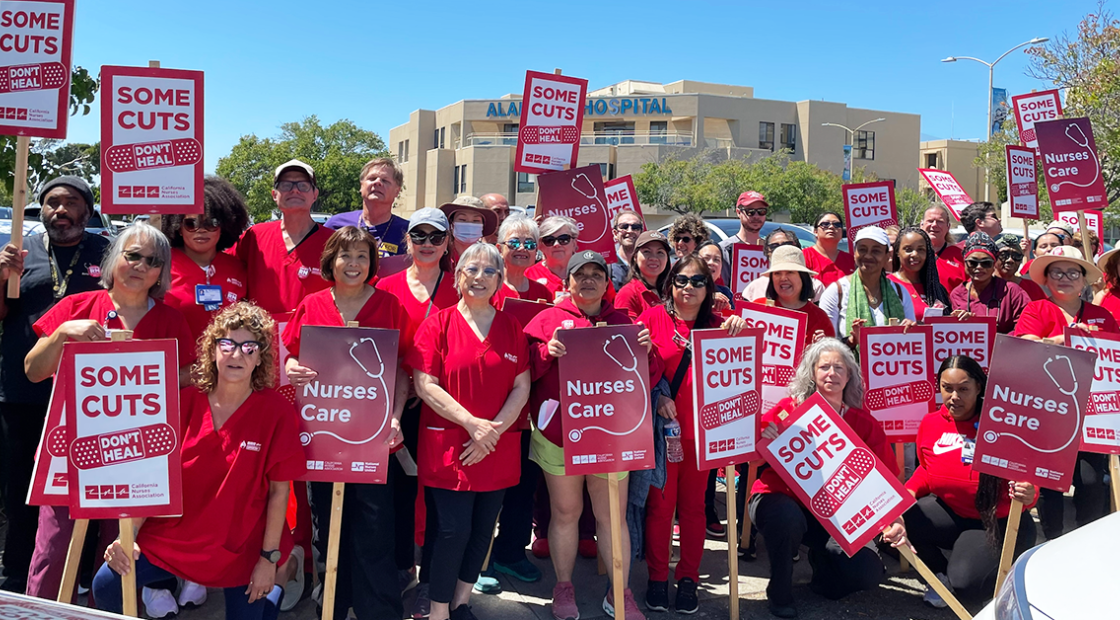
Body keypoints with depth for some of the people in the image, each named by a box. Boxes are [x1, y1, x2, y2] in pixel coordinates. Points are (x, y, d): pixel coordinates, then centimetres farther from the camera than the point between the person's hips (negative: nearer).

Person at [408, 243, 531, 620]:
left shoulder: (511, 328, 7)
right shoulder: (438, 324, -3)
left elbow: (522, 387, 3)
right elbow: (425, 385, -9)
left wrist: (494, 430, -10)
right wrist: (472, 423, -16)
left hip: (499, 450, 4)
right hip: (448, 447, -3)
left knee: (483, 529, 11)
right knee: (454, 530, -3)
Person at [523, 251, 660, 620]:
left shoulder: (622, 321, 9)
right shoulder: (550, 319, 3)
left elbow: (648, 378, 7)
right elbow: (526, 368, -3)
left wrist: (646, 350, -12)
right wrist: (548, 351, -20)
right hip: (559, 432, -1)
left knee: (612, 514, 6)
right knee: (565, 512, 9)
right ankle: (563, 587, 25)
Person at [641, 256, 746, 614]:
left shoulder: (716, 325, 7)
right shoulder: (653, 318, 0)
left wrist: (738, 329, -18)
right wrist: (657, 396, -16)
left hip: (702, 427, 2)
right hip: (660, 425, -2)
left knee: (693, 504, 9)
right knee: (660, 504, 5)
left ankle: (688, 578, 22)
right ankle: (657, 578, 19)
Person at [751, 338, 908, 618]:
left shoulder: (865, 424, -1)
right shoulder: (790, 408, -9)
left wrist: (894, 521, -20)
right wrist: (762, 439, -32)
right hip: (779, 500, -3)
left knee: (869, 571, -16)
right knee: (789, 518, -38)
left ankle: (821, 559, 21)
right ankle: (779, 592, -8)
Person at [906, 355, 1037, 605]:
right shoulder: (930, 424, -3)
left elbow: (1025, 478, -12)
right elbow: (926, 470, 13)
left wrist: (1027, 495, -37)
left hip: (998, 522, -4)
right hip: (949, 513, 4)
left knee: (966, 581, -25)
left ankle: (1005, 566, 15)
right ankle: (941, 572, 9)